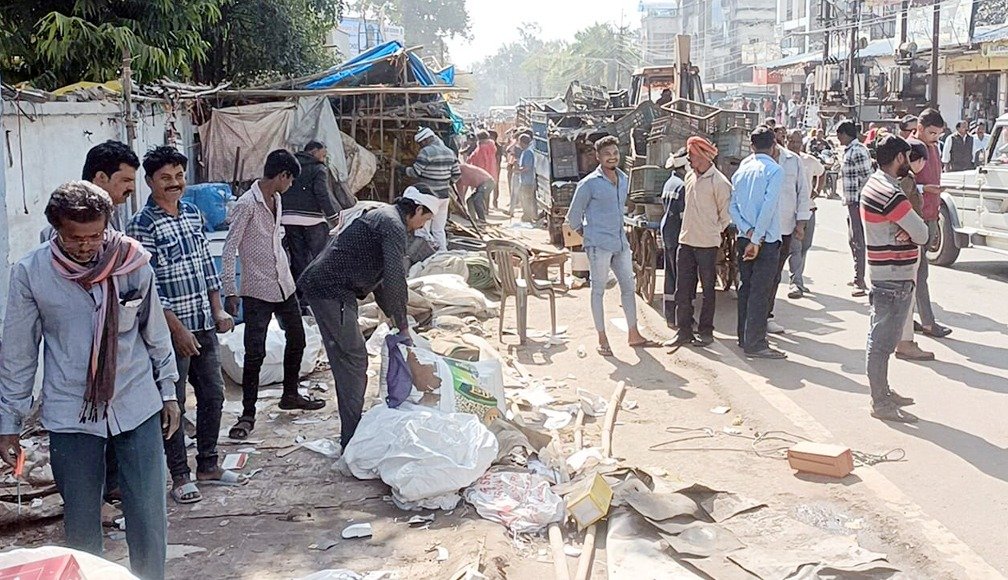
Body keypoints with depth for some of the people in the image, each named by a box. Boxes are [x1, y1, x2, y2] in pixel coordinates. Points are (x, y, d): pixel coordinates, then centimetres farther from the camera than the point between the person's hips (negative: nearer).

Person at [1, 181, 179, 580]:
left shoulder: (132, 262, -6)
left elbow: (156, 333, 6)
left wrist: (168, 391, 11)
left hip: (138, 408, 1)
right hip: (71, 416, 0)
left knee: (149, 516, 4)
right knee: (80, 522, 9)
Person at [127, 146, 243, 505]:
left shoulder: (193, 214, 8)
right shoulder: (143, 225, -13)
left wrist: (218, 311, 10)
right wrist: (178, 329, -18)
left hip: (203, 326, 7)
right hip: (172, 330, -7)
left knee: (213, 395, 13)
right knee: (173, 403, 4)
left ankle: (207, 465, 27)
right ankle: (180, 477, 15)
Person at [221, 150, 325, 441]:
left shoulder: (276, 200, 9)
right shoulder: (247, 204, -17)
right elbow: (230, 249, -17)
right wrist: (230, 291, -19)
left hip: (283, 284, 8)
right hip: (257, 290, -8)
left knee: (296, 339, 18)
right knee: (255, 354, -5)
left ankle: (290, 394, 36)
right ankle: (248, 414, 5)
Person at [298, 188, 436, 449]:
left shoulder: (382, 217, 22)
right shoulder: (393, 225, -11)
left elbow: (377, 276, 29)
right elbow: (395, 279, -20)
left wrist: (392, 315, 24)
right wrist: (403, 324, -9)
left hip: (323, 287, 11)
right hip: (332, 291, -11)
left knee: (352, 359, 16)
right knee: (353, 360, -5)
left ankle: (353, 433, 25)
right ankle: (352, 439, 1)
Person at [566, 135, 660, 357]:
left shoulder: (624, 179, 9)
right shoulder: (589, 183, -11)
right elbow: (573, 214, -4)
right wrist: (587, 234, 3)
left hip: (620, 242, 7)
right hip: (599, 245, -7)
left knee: (628, 287, 11)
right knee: (598, 290, 2)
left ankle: (634, 335, 21)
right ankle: (602, 339, 9)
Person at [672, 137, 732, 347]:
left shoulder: (719, 182, -13)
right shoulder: (690, 178, 9)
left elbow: (727, 214, -6)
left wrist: (714, 231, 1)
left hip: (707, 244, -7)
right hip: (686, 241, 7)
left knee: (708, 289, 6)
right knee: (682, 289, 7)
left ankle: (705, 332, 15)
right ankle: (684, 331, 15)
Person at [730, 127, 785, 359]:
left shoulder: (741, 170, 8)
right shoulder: (774, 170, -10)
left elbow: (732, 207, 4)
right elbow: (768, 207, -19)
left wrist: (749, 231, -4)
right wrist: (756, 239, -16)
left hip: (744, 238, 6)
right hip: (767, 240, -6)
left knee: (746, 288, 14)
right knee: (760, 292, -4)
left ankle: (744, 337, 22)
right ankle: (755, 344, -3)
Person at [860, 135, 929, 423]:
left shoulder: (875, 184, 11)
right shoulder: (890, 194, -21)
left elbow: (914, 228, 13)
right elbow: (921, 234, -17)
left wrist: (905, 231, -9)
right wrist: (911, 231, 4)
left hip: (884, 276, 11)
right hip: (894, 279, -11)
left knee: (880, 339, 18)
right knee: (882, 341, -4)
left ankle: (883, 392, 30)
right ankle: (881, 403, 3)